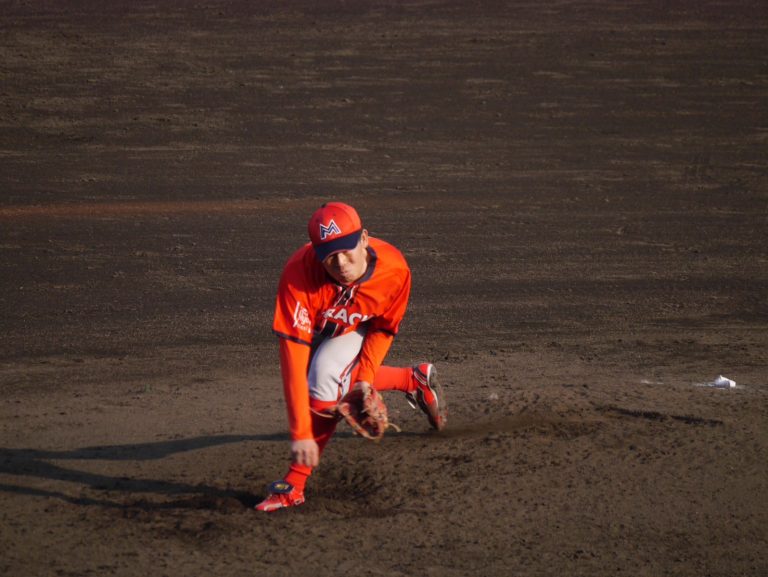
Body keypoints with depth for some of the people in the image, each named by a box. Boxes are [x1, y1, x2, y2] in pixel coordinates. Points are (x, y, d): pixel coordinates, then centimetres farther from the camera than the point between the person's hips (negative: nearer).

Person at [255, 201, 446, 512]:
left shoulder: (394, 270, -35)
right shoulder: (298, 275, -42)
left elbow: (383, 328, -13)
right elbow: (293, 354, -44)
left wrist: (366, 377, -25)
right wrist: (300, 432, -46)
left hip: (359, 328, -2)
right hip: (312, 326, 2)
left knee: (326, 374, -26)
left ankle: (295, 485, -17)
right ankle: (413, 379, 24)